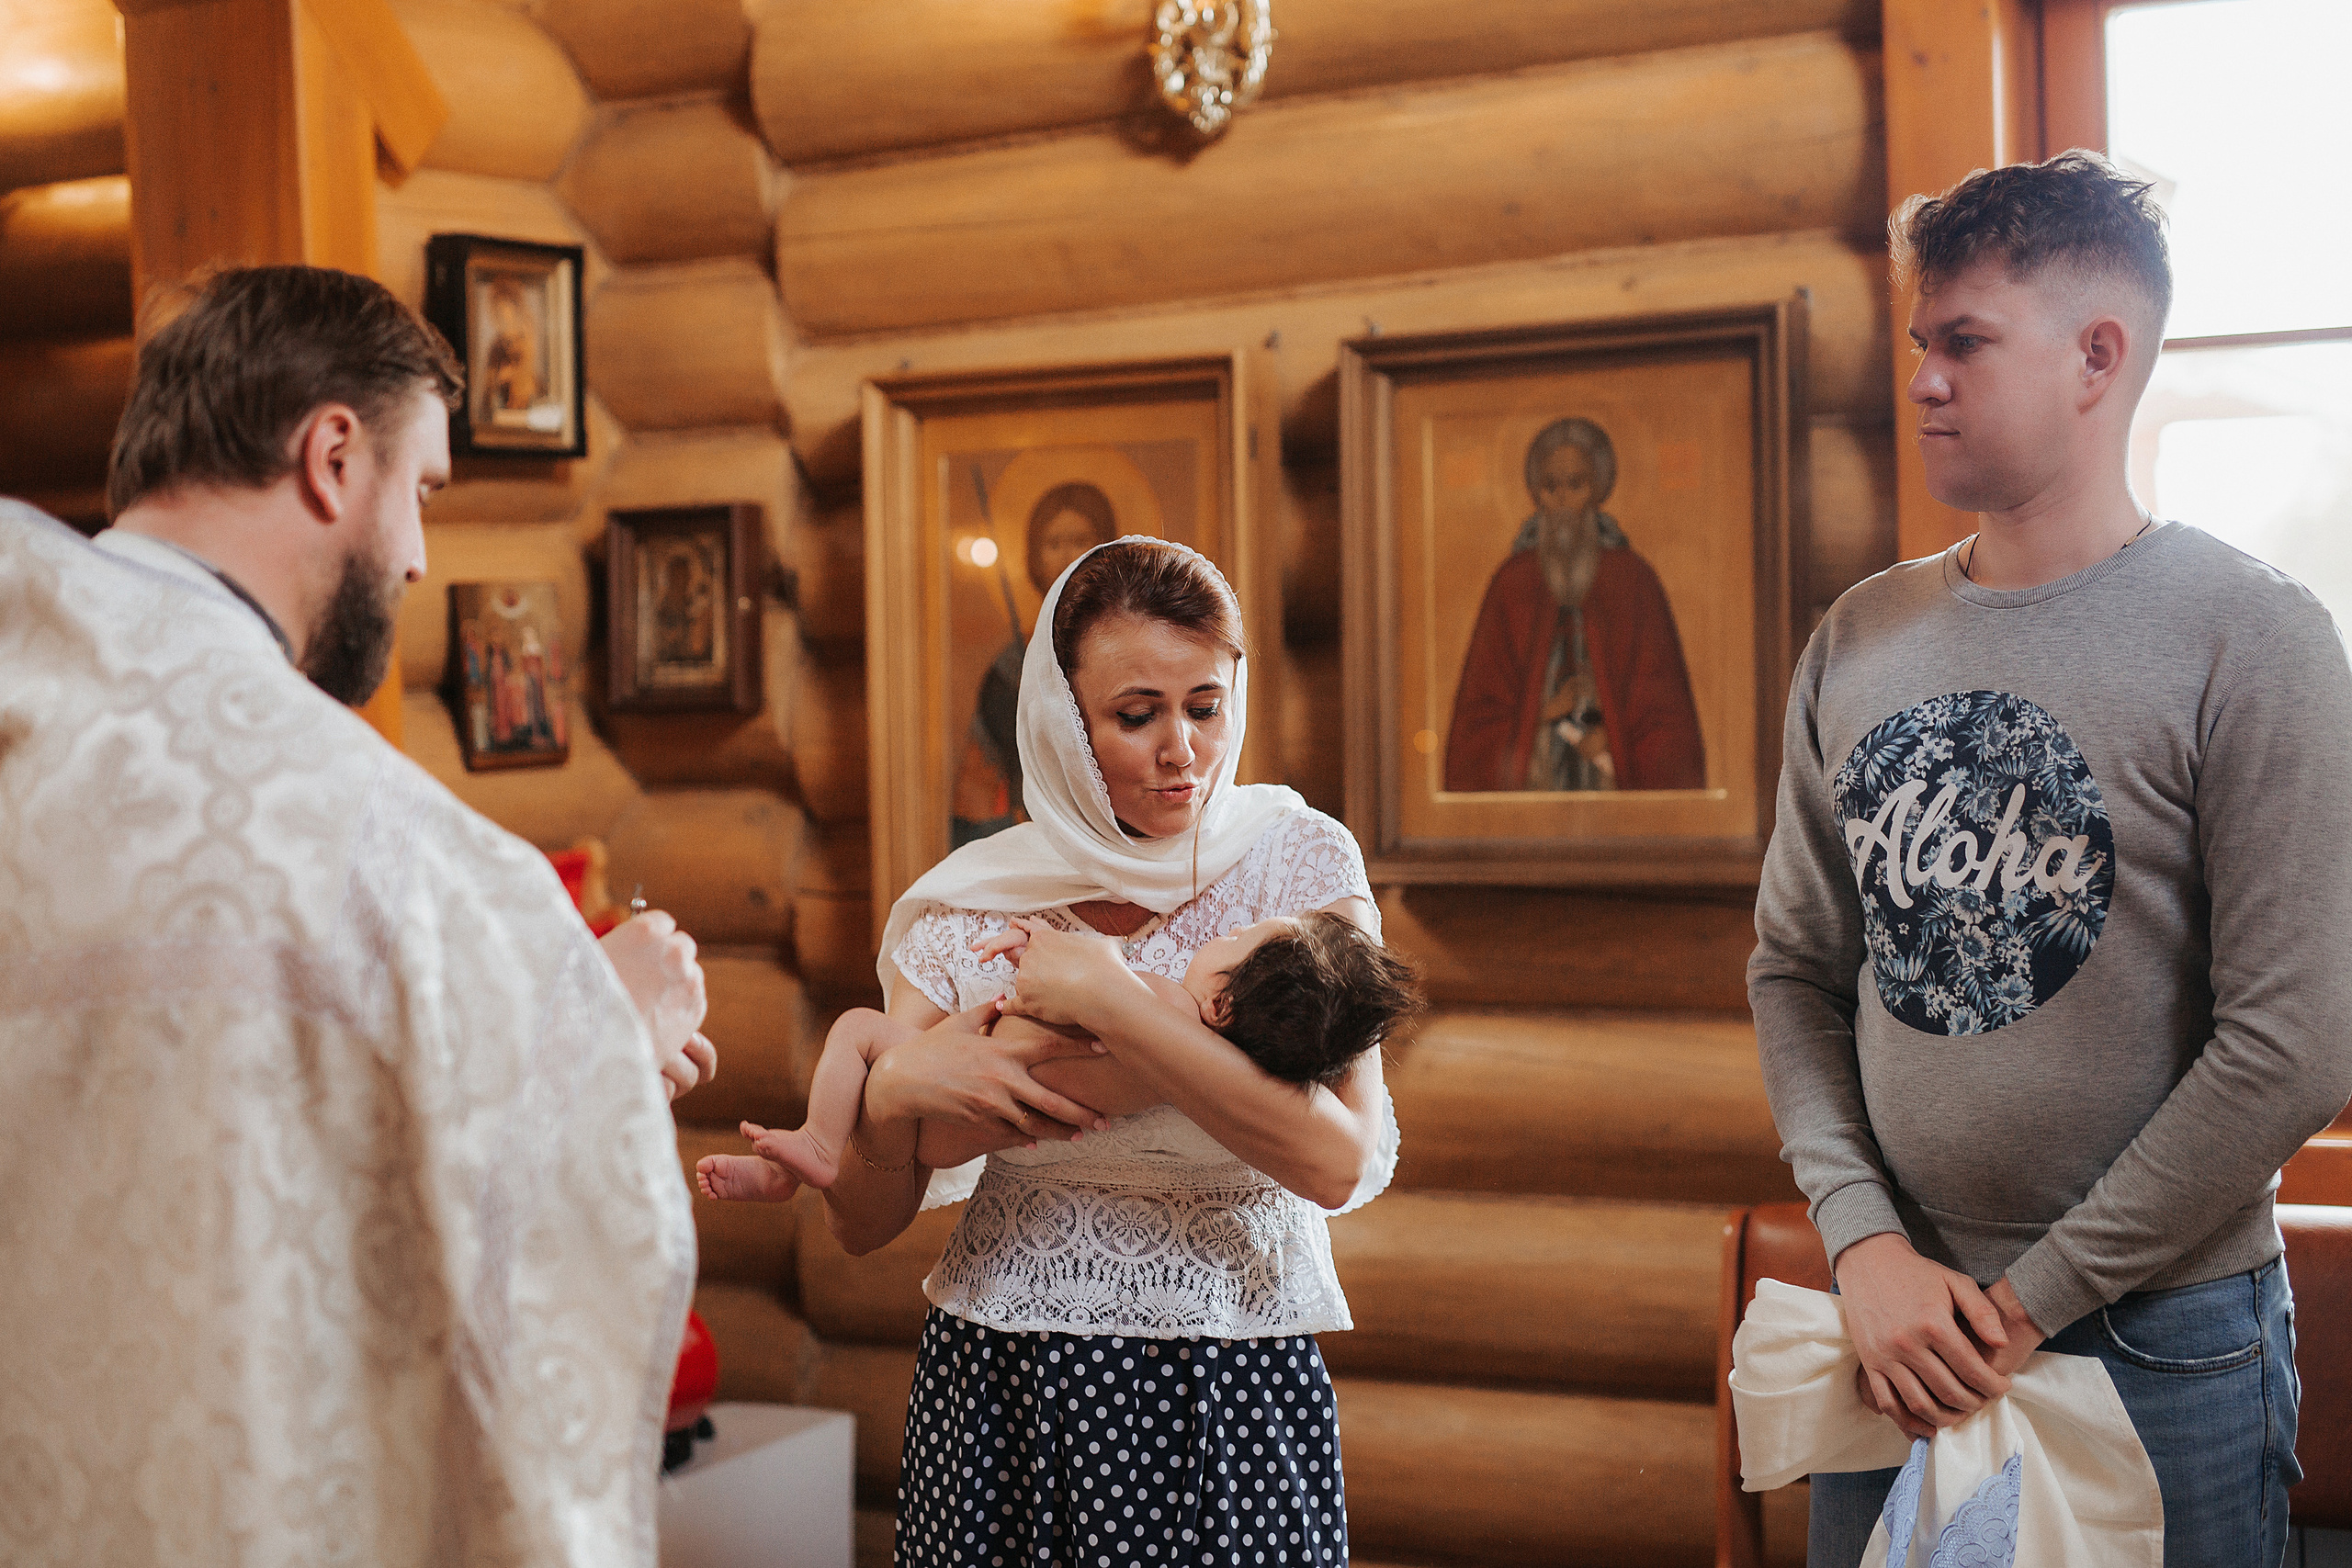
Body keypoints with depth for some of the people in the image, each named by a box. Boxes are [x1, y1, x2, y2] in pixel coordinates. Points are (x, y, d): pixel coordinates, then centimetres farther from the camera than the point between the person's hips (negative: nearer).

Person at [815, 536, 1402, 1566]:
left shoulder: (1298, 861, -7)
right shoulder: (968, 908, -3)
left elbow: (1341, 1161, -21)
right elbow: (860, 1228, 1)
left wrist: (1106, 997, -22)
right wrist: (893, 1092, -19)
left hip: (1232, 1402, -1)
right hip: (999, 1393, 2)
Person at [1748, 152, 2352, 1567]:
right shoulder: (1860, 643, 4)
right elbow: (1796, 970, 6)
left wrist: (2033, 1301, -14)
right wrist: (1868, 1246, -7)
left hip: (2158, 1341, -4)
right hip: (1896, 1337, 4)